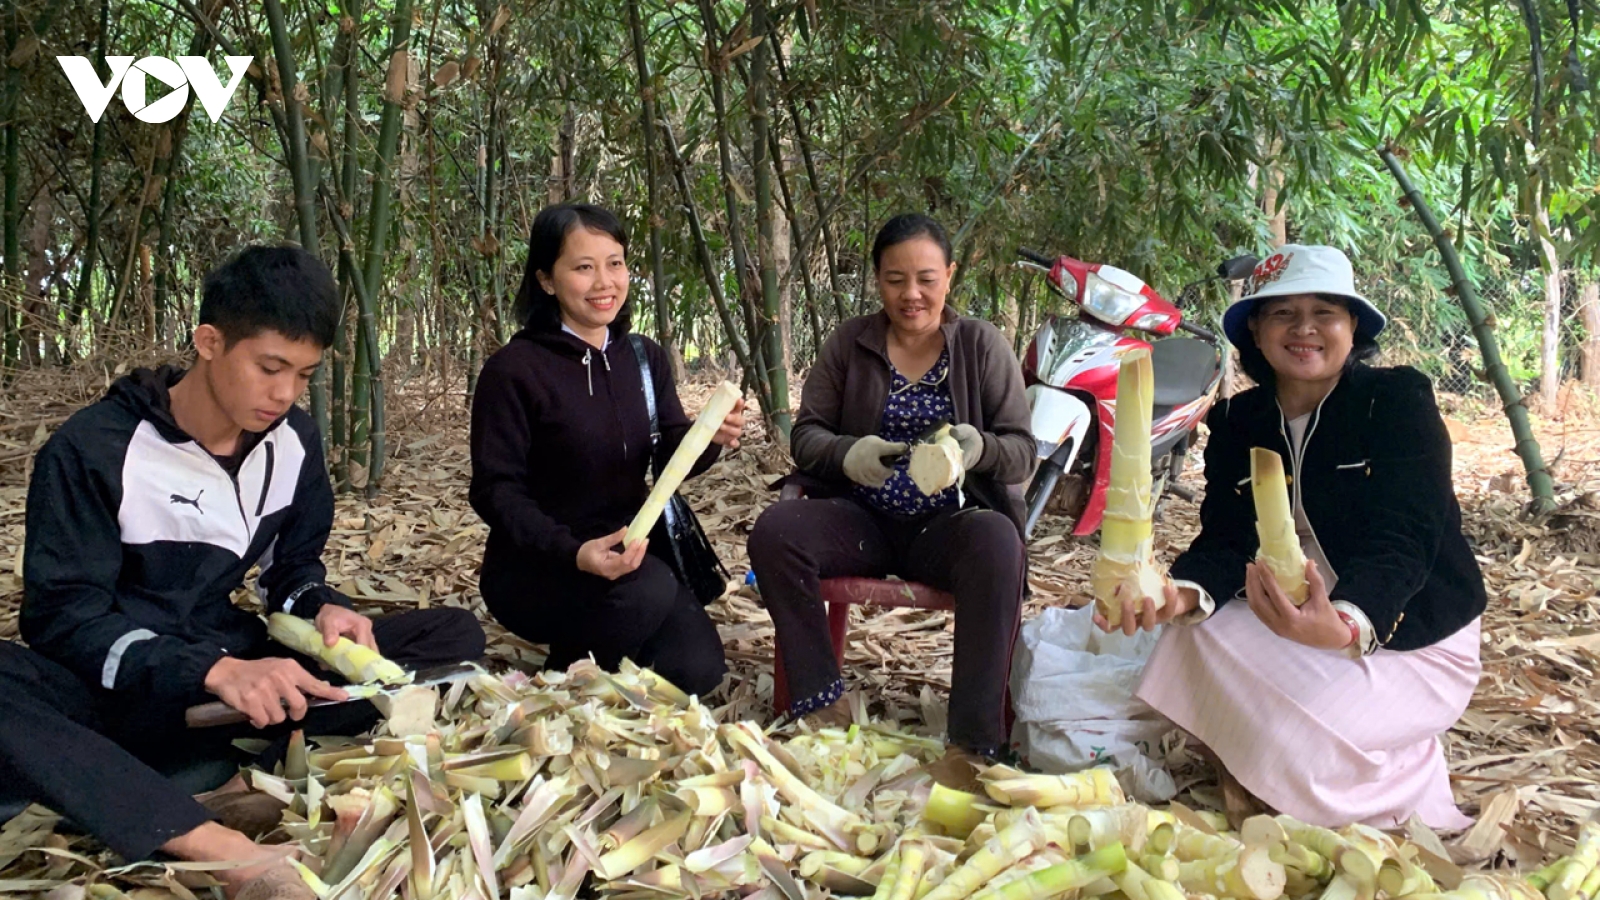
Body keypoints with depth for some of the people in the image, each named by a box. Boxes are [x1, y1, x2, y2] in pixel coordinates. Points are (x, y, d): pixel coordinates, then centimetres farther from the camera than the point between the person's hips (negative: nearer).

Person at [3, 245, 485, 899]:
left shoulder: (294, 440, 2)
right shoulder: (93, 450, -13)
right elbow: (62, 617, -18)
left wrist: (324, 609, -13)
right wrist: (214, 671, -32)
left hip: (238, 676, 5)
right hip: (121, 691, -5)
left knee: (454, 635, -12)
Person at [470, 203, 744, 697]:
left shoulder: (645, 357, 4)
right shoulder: (513, 370, -14)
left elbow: (671, 461, 5)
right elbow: (497, 491, -15)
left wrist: (710, 439, -19)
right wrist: (572, 552, -32)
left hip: (630, 553, 5)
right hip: (536, 566, -5)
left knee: (696, 670, -15)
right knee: (646, 590, -34)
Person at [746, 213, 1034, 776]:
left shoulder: (982, 345, 3)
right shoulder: (849, 343, 7)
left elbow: (1022, 453, -1)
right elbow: (805, 436, 3)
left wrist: (978, 449, -25)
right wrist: (848, 454, -21)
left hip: (951, 524, -2)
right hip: (862, 520, 2)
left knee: (998, 542, -36)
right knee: (773, 531, -26)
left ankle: (974, 741, -32)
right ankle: (822, 704, -16)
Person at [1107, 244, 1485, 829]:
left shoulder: (1399, 402, -14)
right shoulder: (1236, 424, 1)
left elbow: (1400, 544, -25)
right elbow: (1225, 542, -8)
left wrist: (1345, 625, -49)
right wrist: (1183, 594, -34)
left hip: (1412, 638, -5)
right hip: (1295, 624, 5)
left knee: (1288, 741, -29)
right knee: (1194, 640, -24)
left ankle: (1407, 780, 5)